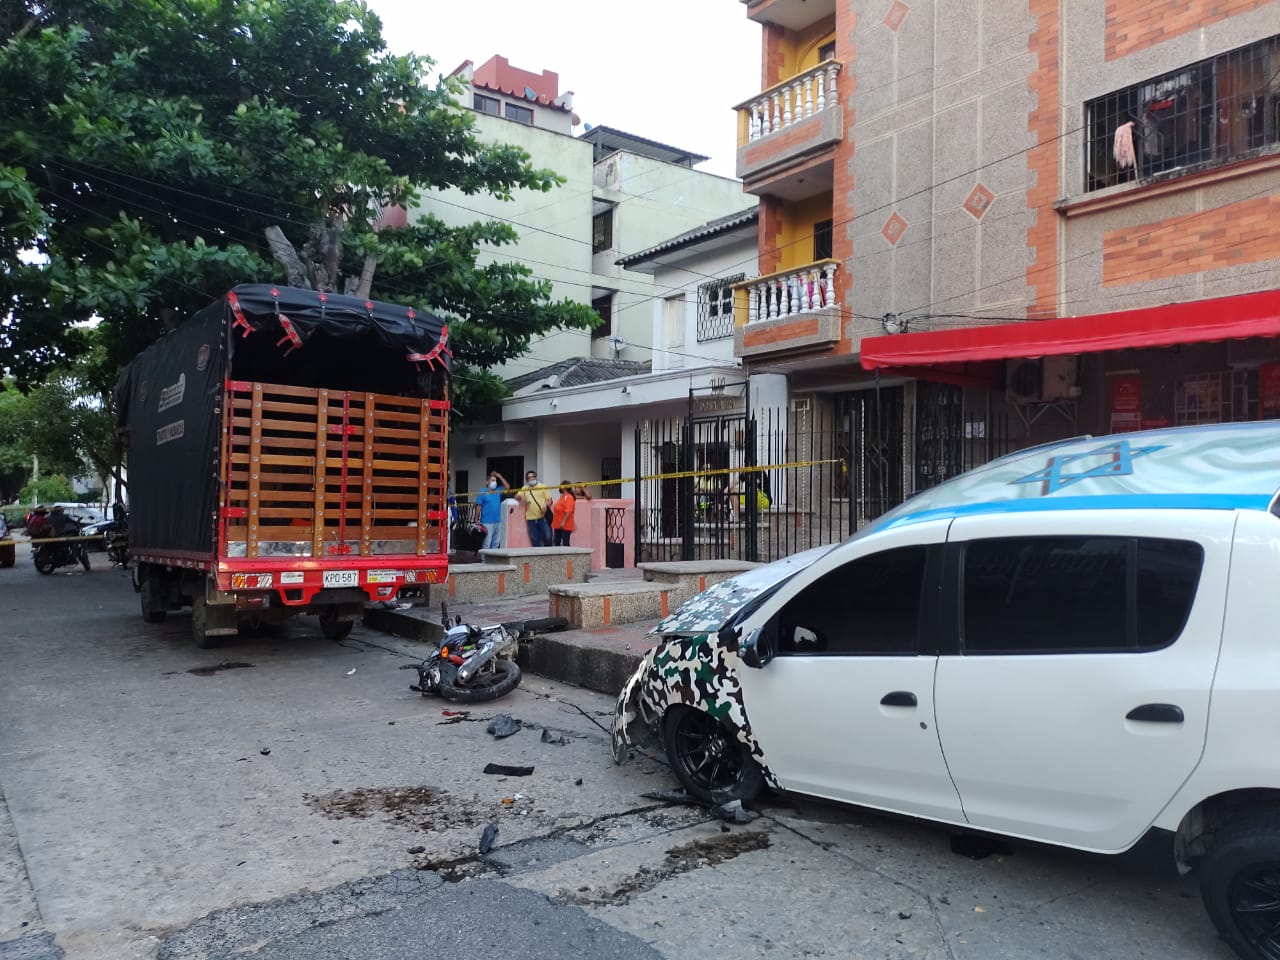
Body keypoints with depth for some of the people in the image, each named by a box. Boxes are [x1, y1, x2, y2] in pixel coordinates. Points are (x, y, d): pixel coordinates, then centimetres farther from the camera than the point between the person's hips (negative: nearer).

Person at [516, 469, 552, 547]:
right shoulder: (524, 488, 17)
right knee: (535, 541, 4)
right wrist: (520, 497, -9)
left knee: (547, 537, -5)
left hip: (543, 517, -2)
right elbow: (516, 497, 14)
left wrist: (546, 506, -17)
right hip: (531, 519, 2)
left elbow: (549, 499, 3)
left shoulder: (543, 487, 8)